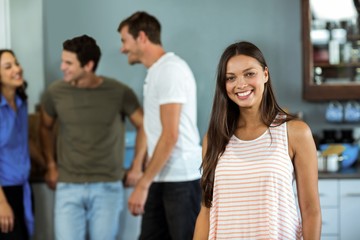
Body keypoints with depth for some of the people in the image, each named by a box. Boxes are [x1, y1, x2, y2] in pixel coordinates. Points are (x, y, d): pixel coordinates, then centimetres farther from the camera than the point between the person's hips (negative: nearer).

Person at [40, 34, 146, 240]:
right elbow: (46, 128, 16)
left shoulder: (119, 92, -7)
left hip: (107, 187, -1)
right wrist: (51, 165, 12)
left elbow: (144, 126, 6)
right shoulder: (55, 92, -2)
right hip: (68, 187, 1)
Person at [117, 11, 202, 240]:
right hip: (162, 178, 9)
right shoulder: (156, 71, 15)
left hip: (181, 178, -9)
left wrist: (142, 184, -19)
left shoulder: (170, 69, -14)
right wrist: (147, 182, 15)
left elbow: (170, 136, -20)